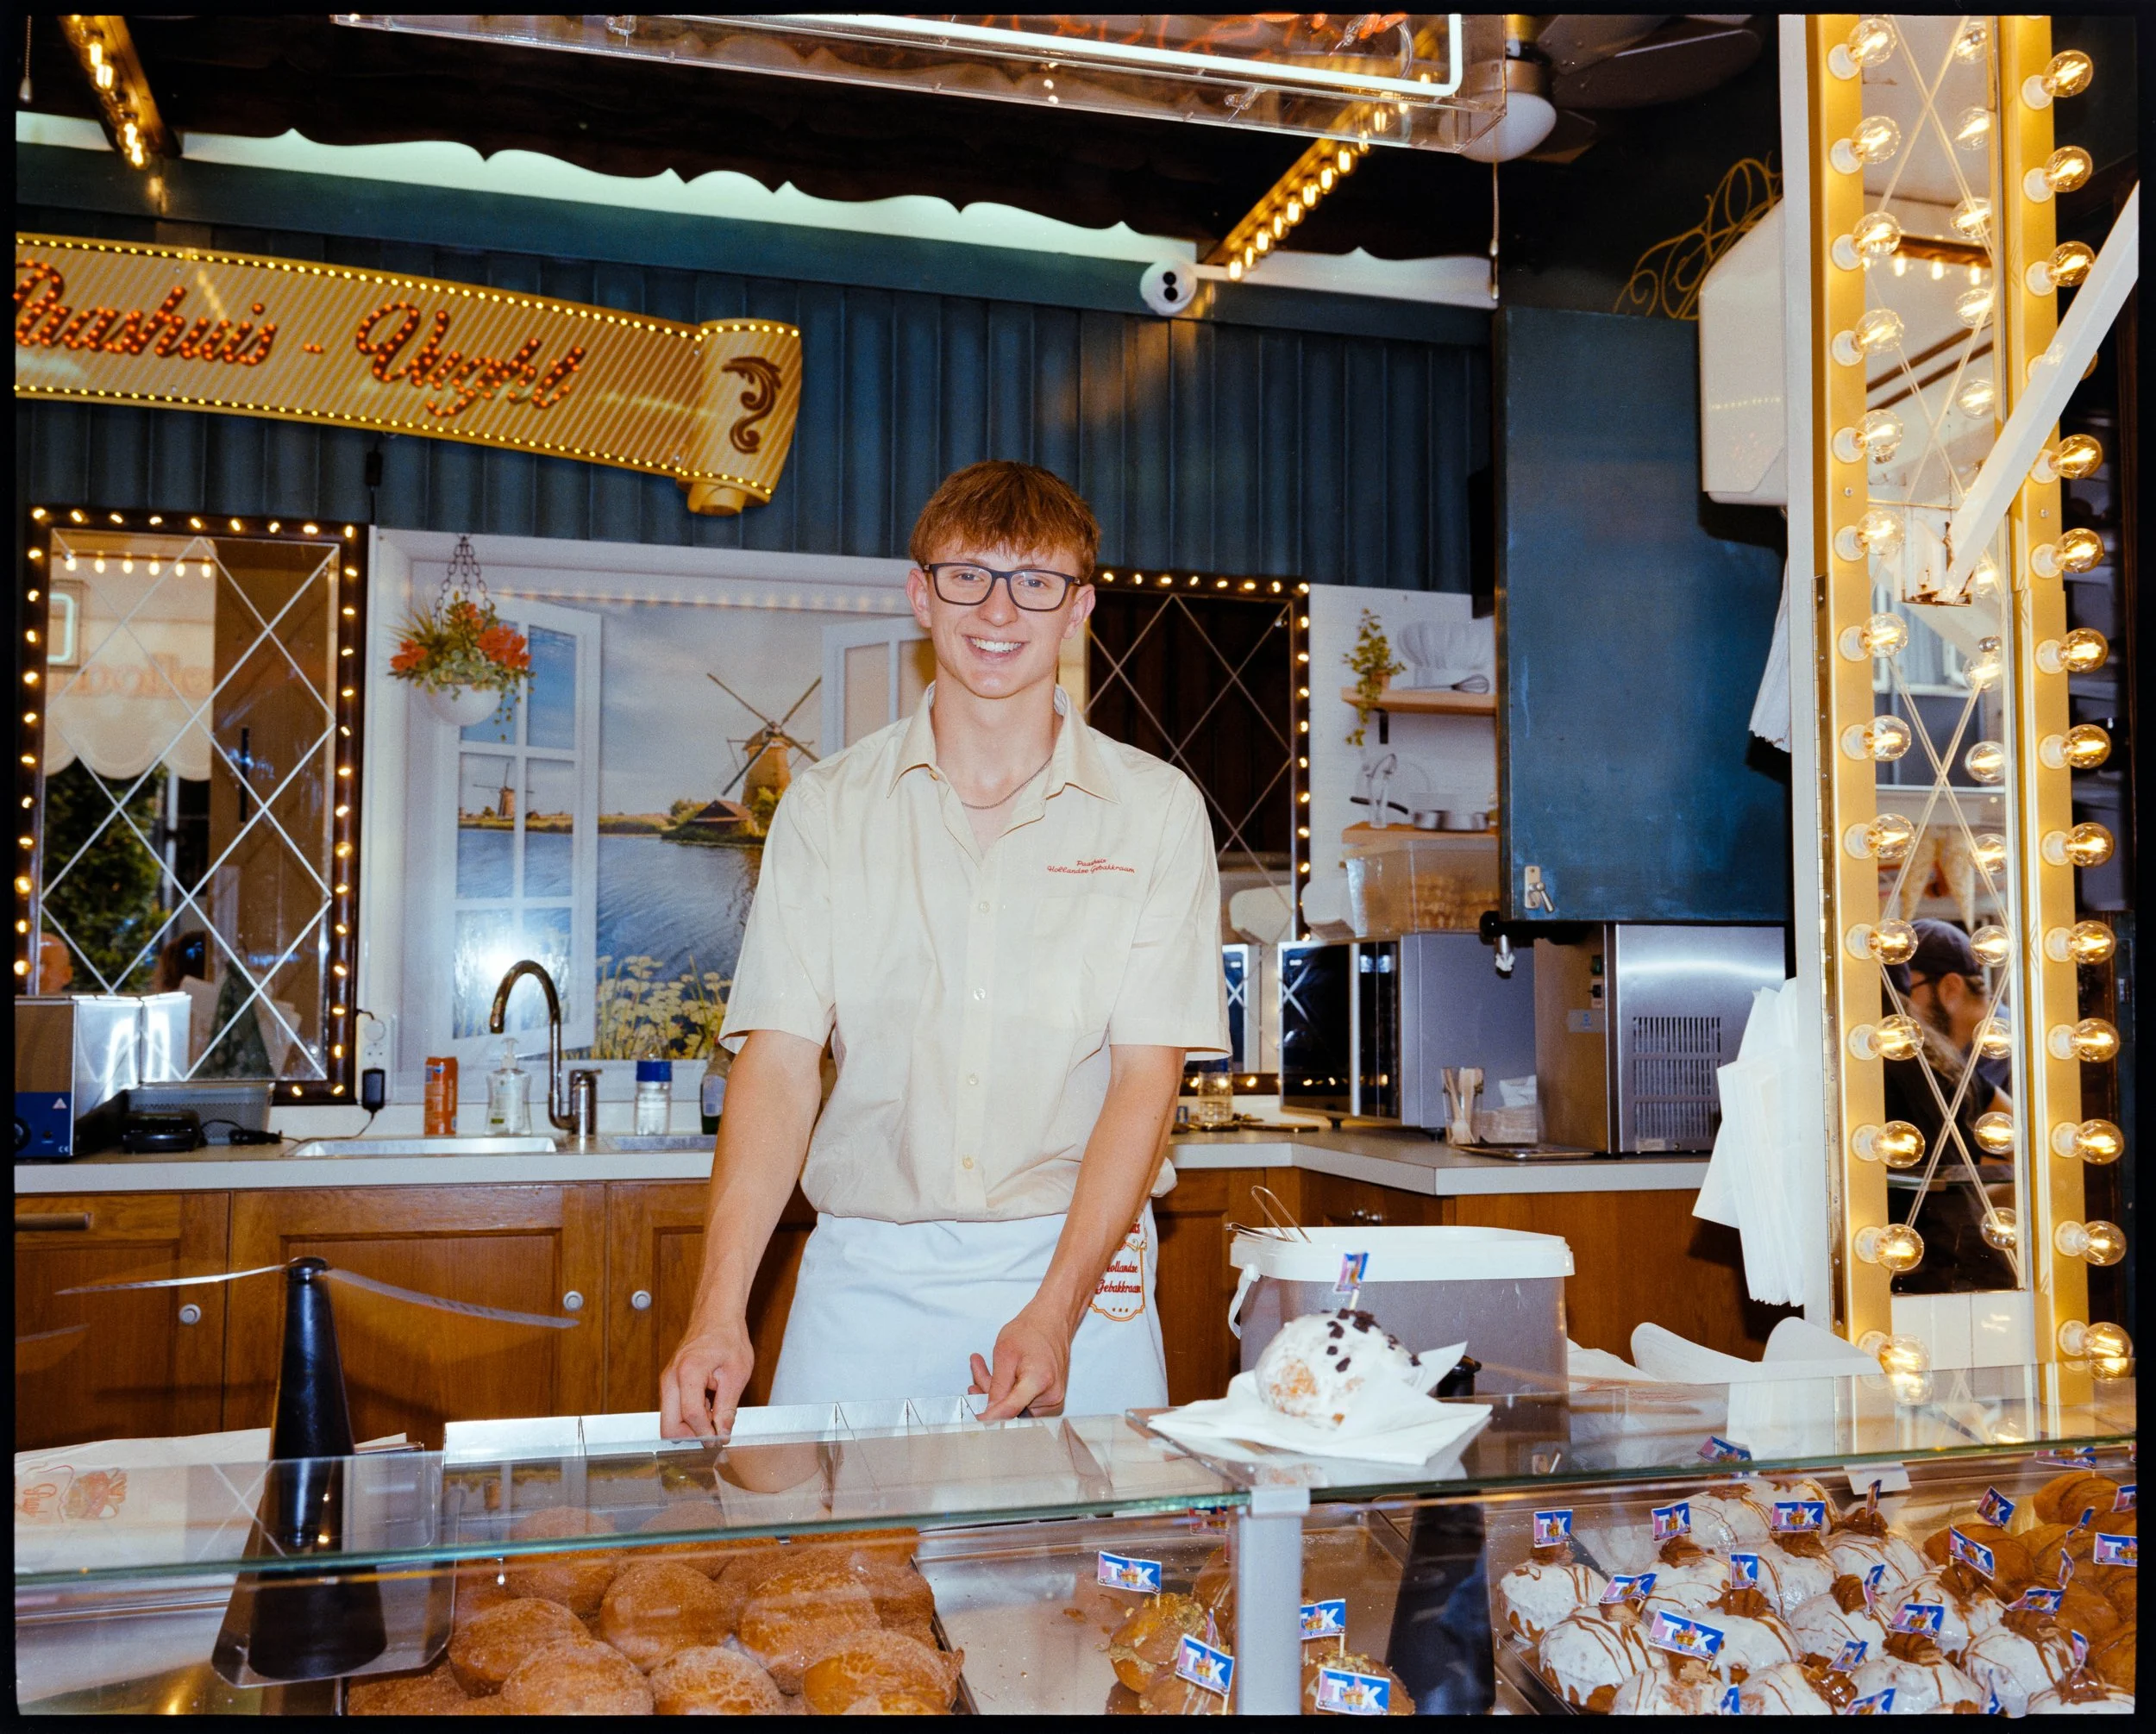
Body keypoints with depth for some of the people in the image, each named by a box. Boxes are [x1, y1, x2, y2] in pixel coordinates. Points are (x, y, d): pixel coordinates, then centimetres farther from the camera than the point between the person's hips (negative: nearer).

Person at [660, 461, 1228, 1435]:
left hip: (1076, 1259, 0)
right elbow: (779, 1060, -2)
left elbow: (1147, 1074, -3)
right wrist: (719, 1312, -14)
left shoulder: (1155, 810, 1)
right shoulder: (827, 807, 4)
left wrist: (1054, 1309, -14)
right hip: (866, 1271, 1)